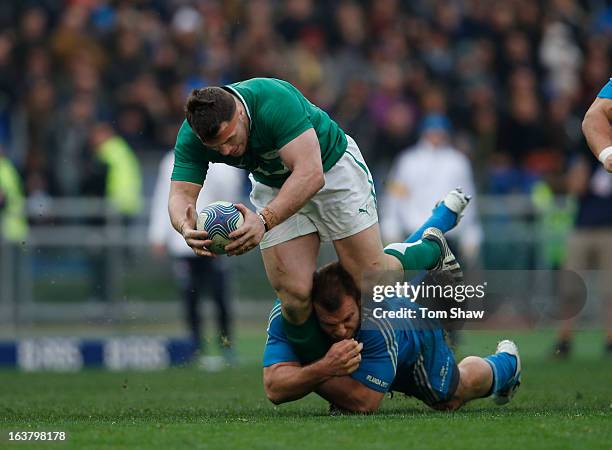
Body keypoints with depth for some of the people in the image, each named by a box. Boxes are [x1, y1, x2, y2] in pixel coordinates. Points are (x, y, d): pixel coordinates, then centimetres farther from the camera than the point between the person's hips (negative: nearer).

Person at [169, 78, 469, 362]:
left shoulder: (275, 101, -39)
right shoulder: (192, 136, -25)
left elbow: (310, 173, -44)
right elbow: (180, 195, -26)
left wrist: (264, 220, -57)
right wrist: (186, 228, -50)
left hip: (333, 168, -4)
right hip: (273, 188, 4)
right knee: (294, 295, -12)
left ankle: (430, 252, 28)